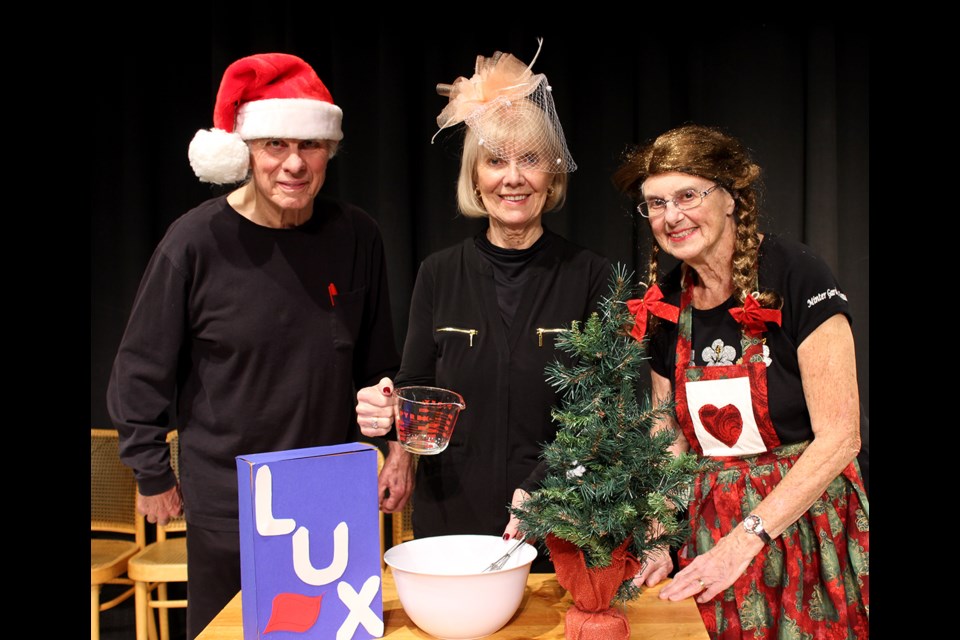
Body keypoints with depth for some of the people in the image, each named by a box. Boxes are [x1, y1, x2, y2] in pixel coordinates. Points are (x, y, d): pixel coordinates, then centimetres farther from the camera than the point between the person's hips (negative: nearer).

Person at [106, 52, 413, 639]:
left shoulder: (355, 236, -3)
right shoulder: (198, 241, -12)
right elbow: (142, 373, -2)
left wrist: (399, 445, 4)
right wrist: (153, 476, 2)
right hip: (226, 509, -2)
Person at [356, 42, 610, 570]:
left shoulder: (589, 277, -4)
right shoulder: (440, 275, 1)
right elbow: (416, 390, 6)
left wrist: (543, 486, -18)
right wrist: (387, 409, -16)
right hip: (449, 520, 2)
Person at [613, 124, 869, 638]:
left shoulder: (795, 275, -15)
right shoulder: (663, 305, 2)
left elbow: (839, 436, -17)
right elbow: (669, 443, 7)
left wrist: (746, 538, -21)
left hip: (803, 515, -4)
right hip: (711, 527, 4)